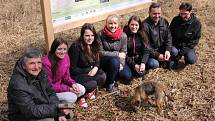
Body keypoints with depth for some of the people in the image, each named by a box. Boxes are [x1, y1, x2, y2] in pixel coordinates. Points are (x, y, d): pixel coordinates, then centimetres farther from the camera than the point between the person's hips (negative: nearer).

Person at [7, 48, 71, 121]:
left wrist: (60, 113, -12)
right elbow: (31, 111, -31)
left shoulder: (40, 73, -6)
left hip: (41, 109, 8)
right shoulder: (17, 84, -30)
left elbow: (50, 93, 0)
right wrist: (57, 109, -29)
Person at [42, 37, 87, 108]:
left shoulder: (66, 57, -7)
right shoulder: (46, 63, -28)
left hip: (61, 84, 8)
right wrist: (68, 89, -25)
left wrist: (73, 84, -16)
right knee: (72, 97, -23)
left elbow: (66, 76, 5)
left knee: (82, 90, -5)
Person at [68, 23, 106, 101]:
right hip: (76, 75, -7)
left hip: (89, 71, 7)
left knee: (103, 76, -21)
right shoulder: (76, 47, -19)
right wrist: (88, 71, -19)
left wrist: (96, 68, -14)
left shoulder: (94, 45, 0)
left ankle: (88, 90, 0)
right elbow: (72, 69, -16)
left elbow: (97, 61, 9)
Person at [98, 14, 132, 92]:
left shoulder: (123, 35, -8)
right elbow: (100, 52, -18)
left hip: (118, 60, 4)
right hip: (104, 60, -4)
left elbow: (123, 52, -3)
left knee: (127, 77, -12)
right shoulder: (100, 34, -18)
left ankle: (114, 72, 19)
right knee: (114, 61, -36)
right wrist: (117, 54, -21)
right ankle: (110, 84, -14)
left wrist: (121, 63, -20)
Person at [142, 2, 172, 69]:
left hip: (161, 48, 5)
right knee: (154, 64, -29)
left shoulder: (164, 21, -2)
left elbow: (168, 38, 1)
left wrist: (168, 50, -17)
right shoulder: (145, 25, -21)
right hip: (149, 51, -5)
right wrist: (157, 55, -22)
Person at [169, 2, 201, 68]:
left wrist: (183, 51, -19)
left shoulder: (196, 23, -14)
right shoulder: (175, 20, -9)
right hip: (176, 45, 1)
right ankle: (174, 60, 4)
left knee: (191, 60, -25)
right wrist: (173, 45, -12)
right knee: (173, 52, -32)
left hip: (188, 46, -1)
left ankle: (186, 56, 12)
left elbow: (195, 40, -11)